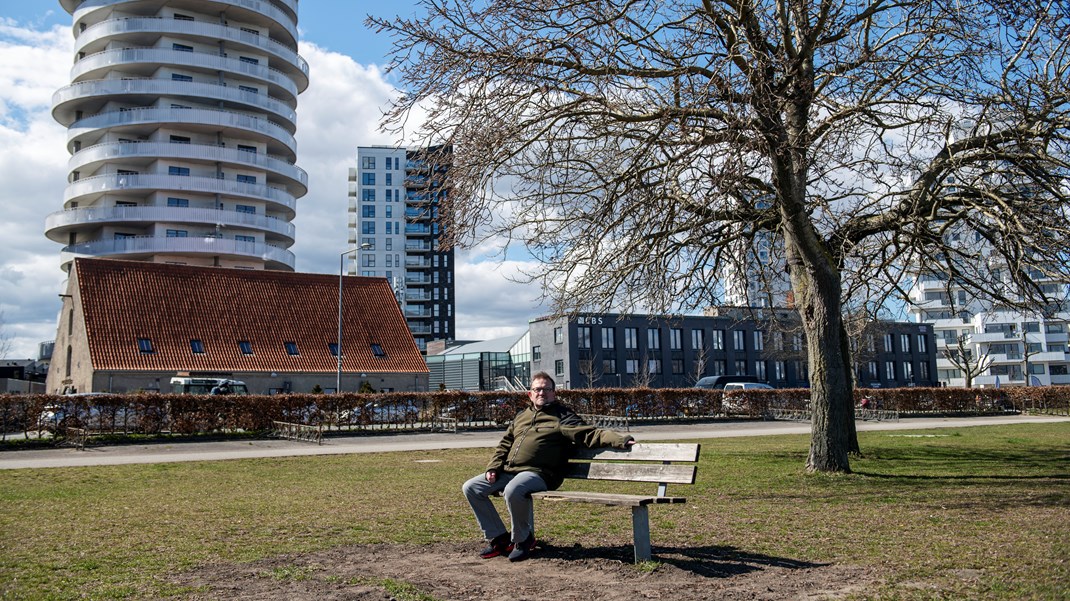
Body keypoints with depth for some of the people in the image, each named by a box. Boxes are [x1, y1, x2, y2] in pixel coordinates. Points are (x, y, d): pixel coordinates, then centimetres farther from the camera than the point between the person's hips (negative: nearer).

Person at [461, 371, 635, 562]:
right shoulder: (521, 416, 24)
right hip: (508, 471, 7)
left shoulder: (563, 417, 5)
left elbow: (590, 434, -6)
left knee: (513, 490, -37)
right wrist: (493, 467, 11)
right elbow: (505, 444, 27)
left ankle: (522, 539, -11)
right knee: (471, 488, 1)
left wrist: (619, 439, -21)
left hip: (538, 473, -7)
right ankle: (498, 538, 8)